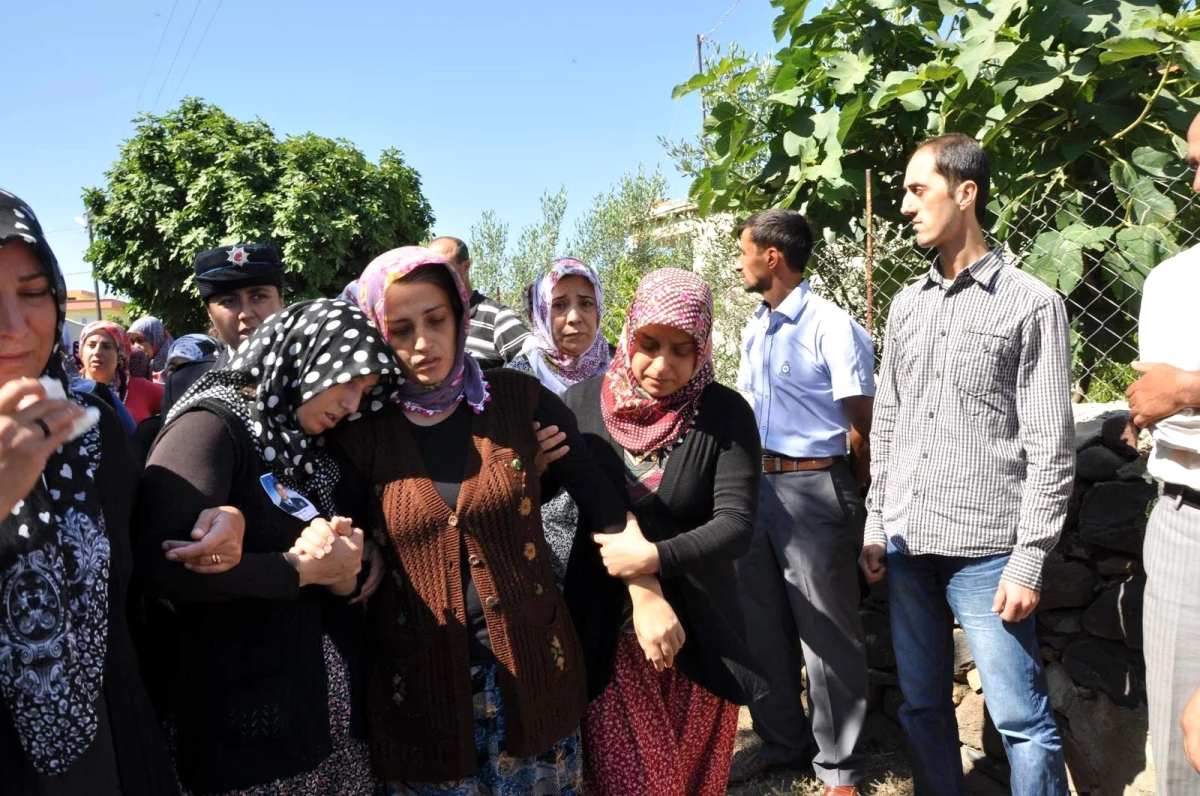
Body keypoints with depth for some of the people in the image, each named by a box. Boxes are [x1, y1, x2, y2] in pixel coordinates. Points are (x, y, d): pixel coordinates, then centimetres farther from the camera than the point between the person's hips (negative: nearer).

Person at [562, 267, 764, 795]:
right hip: (606, 630, 0)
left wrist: (656, 558, -28)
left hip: (697, 630, 1)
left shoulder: (725, 414, -9)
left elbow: (736, 524, -17)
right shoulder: (581, 403, -5)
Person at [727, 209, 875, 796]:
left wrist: (851, 502, -1)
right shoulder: (754, 328, 12)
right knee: (761, 622, 16)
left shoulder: (832, 327, -12)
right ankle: (782, 740, 35)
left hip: (812, 487, -8)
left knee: (826, 631, 4)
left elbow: (862, 429, -9)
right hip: (754, 485, 8)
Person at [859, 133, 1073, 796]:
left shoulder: (1031, 303, -3)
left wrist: (1029, 561, -11)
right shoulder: (907, 305, 12)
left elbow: (1050, 447, -6)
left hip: (986, 548, -5)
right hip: (907, 543, 5)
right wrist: (876, 527, 10)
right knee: (921, 704, 14)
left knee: (1021, 718, 0)